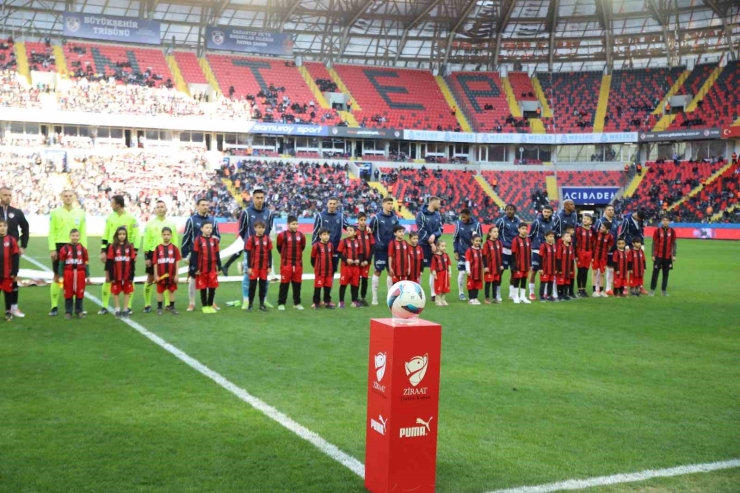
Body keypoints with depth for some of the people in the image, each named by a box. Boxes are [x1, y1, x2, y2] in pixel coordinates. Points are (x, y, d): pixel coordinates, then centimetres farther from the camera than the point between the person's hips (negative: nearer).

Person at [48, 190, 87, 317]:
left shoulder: (80, 213, 7)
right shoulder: (55, 212, 2)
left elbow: (83, 233, 7)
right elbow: (51, 232, -1)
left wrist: (84, 249, 1)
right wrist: (52, 249, -8)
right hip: (59, 246, -1)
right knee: (57, 276, 2)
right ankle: (54, 307, 7)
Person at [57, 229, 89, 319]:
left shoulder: (83, 249, 2)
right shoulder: (65, 249, -3)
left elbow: (86, 263, 5)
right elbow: (61, 263, 0)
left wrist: (87, 275, 5)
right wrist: (60, 276, -2)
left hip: (80, 273, 1)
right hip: (68, 273, -1)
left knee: (80, 293, 7)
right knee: (68, 294, 6)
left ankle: (79, 311, 19)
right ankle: (68, 312, 15)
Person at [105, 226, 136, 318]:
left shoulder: (130, 246, -1)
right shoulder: (112, 246, -6)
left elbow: (132, 262, 1)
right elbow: (109, 262, -5)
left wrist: (132, 275, -1)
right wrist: (110, 275, -7)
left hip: (127, 275, 2)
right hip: (116, 275, -1)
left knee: (127, 292, 9)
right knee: (116, 292, 8)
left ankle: (125, 310, 20)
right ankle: (118, 310, 19)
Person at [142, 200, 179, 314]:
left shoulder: (171, 223, 7)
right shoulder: (150, 224, 0)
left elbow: (175, 240, 9)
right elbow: (146, 241, -1)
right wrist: (146, 256, -6)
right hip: (153, 253, -2)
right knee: (150, 278, 2)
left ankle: (169, 304, 13)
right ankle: (147, 305, 8)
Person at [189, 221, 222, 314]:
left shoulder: (214, 240, 4)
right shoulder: (198, 240, -6)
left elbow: (217, 254, 8)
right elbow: (194, 255, -5)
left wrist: (219, 267, 7)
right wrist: (196, 269, -8)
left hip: (212, 269, 3)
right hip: (202, 269, -3)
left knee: (213, 287, 6)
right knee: (203, 288, 7)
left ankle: (210, 305, 20)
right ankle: (205, 306, 18)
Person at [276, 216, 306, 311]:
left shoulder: (301, 235, 2)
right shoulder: (282, 235, -10)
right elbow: (279, 248, 4)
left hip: (298, 264, 4)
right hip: (286, 264, -4)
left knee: (297, 284, 10)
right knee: (284, 284, 0)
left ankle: (297, 303, 20)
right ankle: (281, 303, 8)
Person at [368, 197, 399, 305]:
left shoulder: (395, 217, 5)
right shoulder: (377, 217, -8)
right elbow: (370, 231, -3)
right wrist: (374, 243, -8)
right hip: (380, 249, -4)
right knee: (378, 271, 0)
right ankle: (374, 297, 8)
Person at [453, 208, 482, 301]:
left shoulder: (476, 224, -6)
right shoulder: (459, 223, -4)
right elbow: (455, 239, 3)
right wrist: (456, 252, 1)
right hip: (462, 253, 0)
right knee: (461, 273, -1)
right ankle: (461, 293, 12)